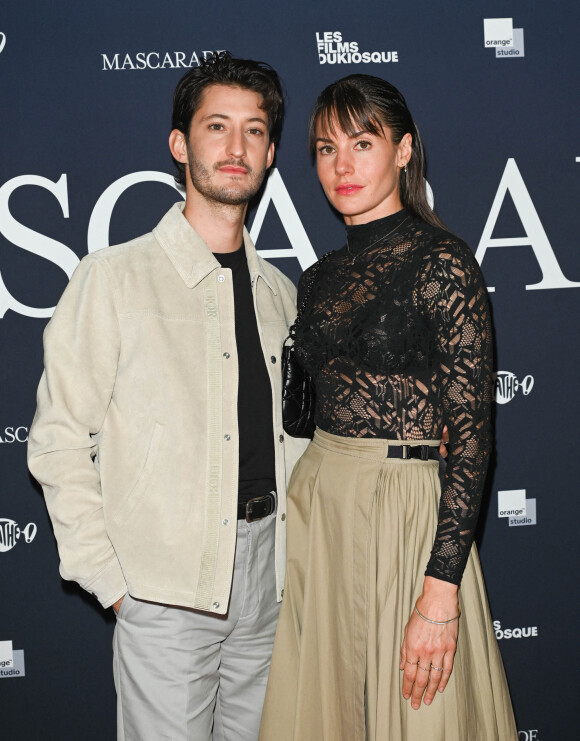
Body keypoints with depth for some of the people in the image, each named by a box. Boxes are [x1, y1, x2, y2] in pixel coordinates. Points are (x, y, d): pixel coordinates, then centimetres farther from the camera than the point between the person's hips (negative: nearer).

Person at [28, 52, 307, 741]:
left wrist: (296, 542, 8)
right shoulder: (112, 278, -6)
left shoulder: (279, 291, 10)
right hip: (165, 583, -5)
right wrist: (110, 579, -10)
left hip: (268, 565, 5)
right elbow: (58, 440, -7)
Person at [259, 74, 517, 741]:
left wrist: (440, 592, -19)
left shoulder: (442, 264, -10)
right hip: (314, 505, 6)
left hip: (405, 508, -6)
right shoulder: (320, 278, 10)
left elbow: (471, 436, -14)